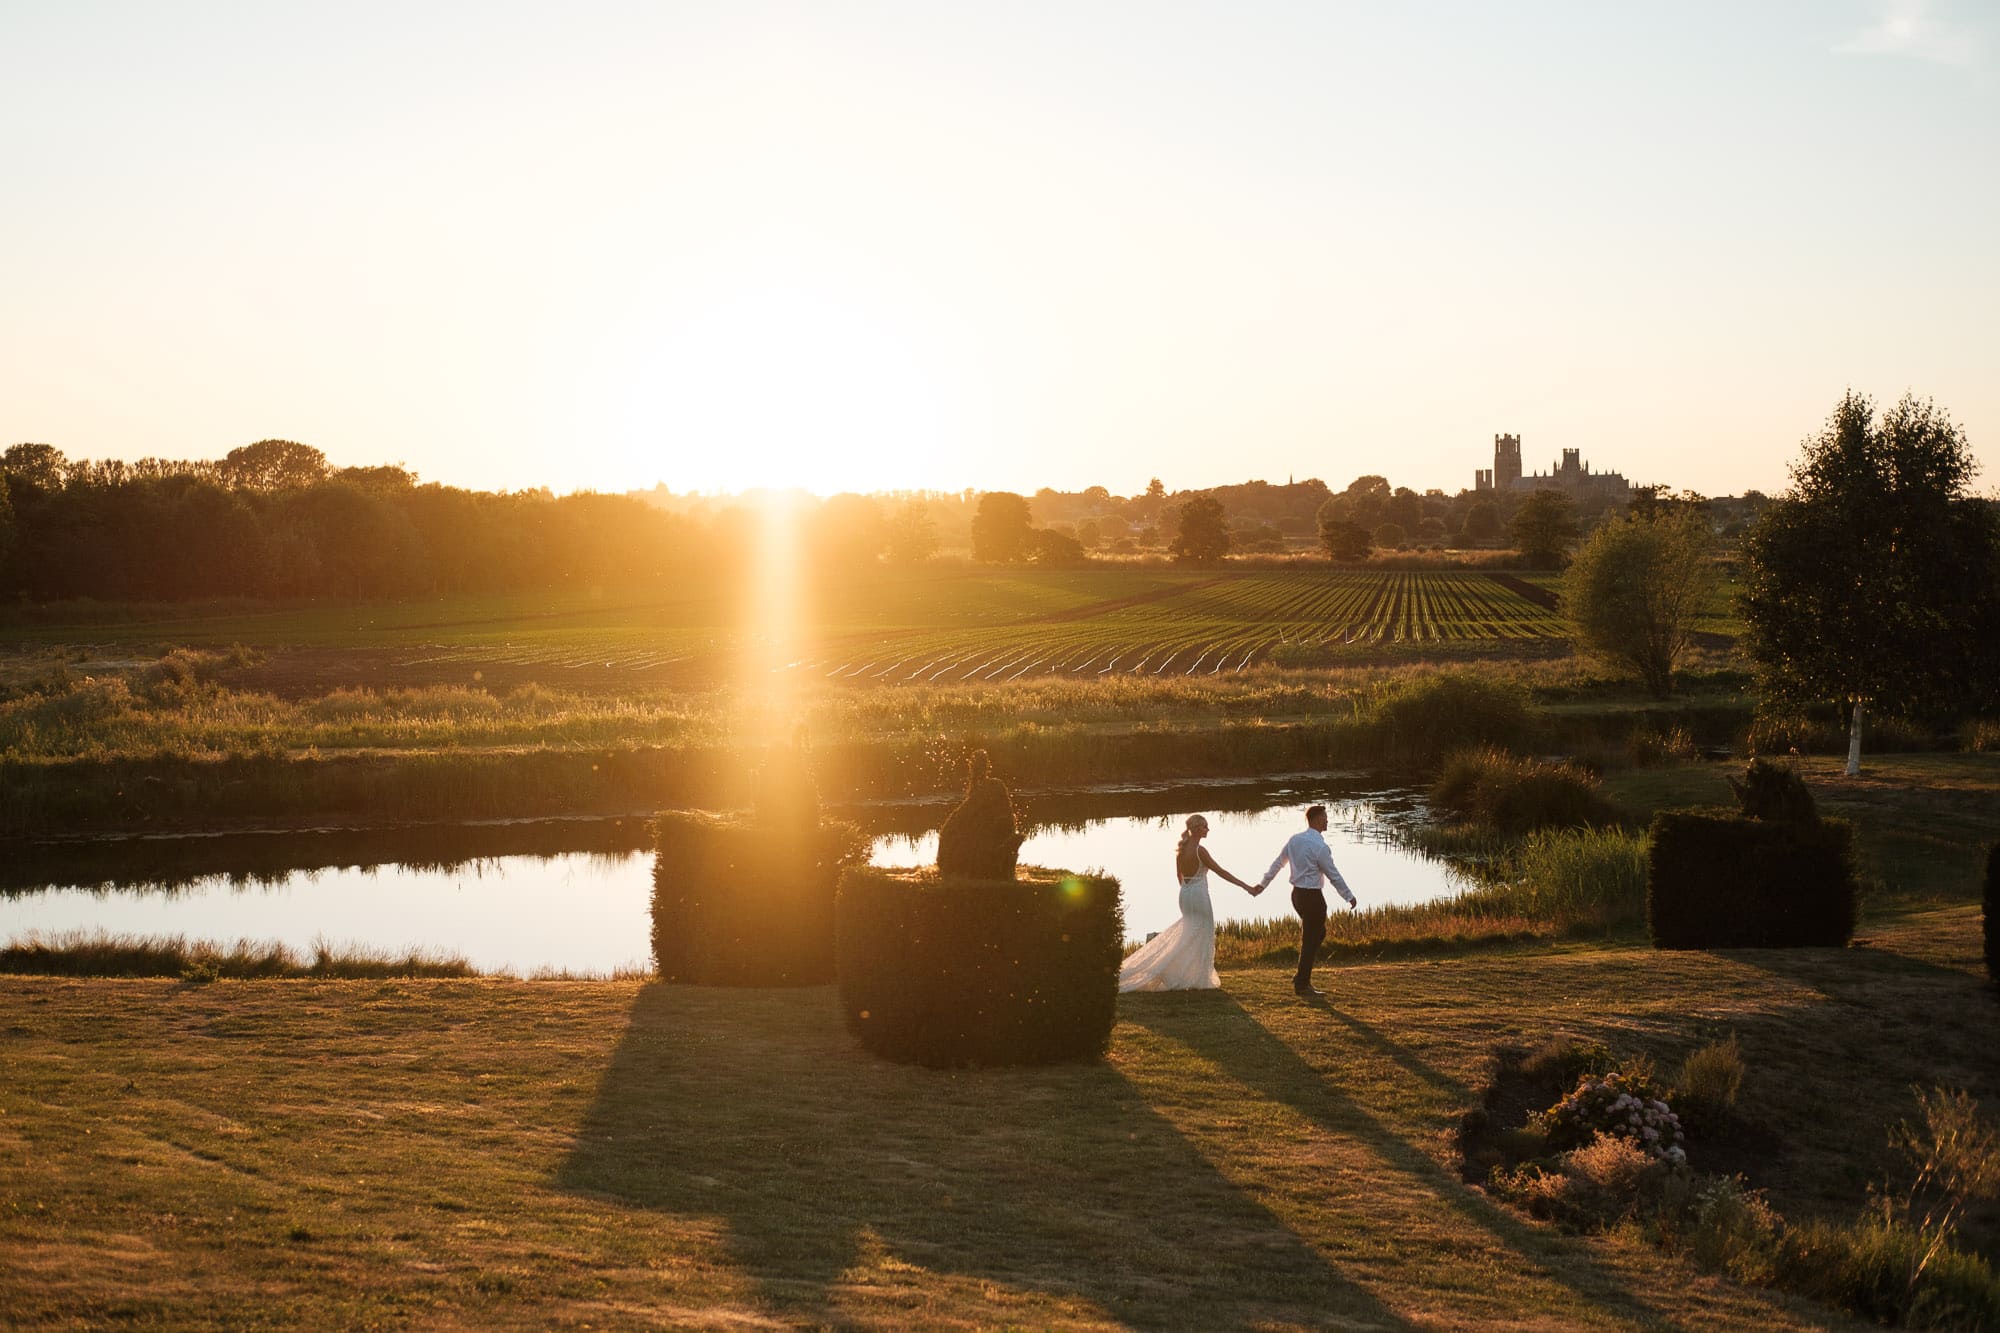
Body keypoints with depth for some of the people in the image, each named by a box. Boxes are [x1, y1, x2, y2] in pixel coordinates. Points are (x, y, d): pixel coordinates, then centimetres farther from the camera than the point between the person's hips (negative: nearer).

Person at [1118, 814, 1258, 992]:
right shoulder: (1199, 850, -17)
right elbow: (1220, 871, -16)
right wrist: (1246, 887, -13)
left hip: (1184, 894, 8)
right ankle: (1199, 980, 4)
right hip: (1199, 895, -8)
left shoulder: (1181, 849, 5)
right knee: (1202, 937, 2)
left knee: (1190, 936, 17)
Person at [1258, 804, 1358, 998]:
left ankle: (1302, 978, 20)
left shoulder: (1294, 840, 4)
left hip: (1297, 894, 8)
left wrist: (1263, 884, 25)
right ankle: (1302, 984, 10)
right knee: (1311, 940, 2)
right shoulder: (1320, 847, -19)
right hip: (1312, 896, -8)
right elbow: (1334, 875, -12)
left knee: (1319, 933, 21)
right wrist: (1349, 896, -1)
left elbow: (1278, 863, 14)